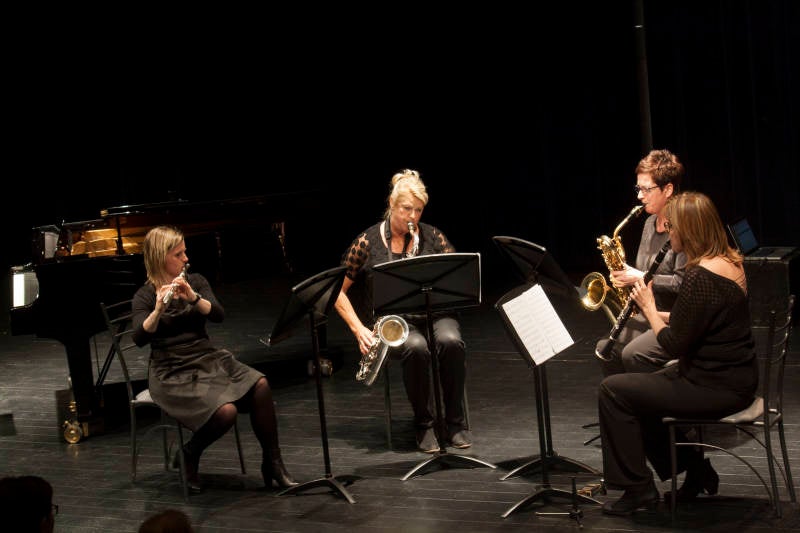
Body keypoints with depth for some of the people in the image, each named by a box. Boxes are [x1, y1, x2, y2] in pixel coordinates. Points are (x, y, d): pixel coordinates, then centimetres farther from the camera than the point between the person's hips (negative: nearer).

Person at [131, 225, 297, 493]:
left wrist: (193, 297, -23)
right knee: (226, 411, -30)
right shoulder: (145, 296, -3)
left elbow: (218, 314, -6)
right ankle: (189, 456, -1)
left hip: (208, 359, 5)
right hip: (173, 373, -5)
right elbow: (139, 338, -19)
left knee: (260, 386, -23)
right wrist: (159, 309, -35)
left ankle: (273, 463, -11)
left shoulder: (195, 282, 9)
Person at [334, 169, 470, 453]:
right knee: (416, 347, -36)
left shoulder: (432, 236, 5)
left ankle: (456, 421, -15)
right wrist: (358, 329, -10)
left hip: (432, 314, 2)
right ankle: (423, 423, -15)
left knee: (451, 342, -33)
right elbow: (338, 290, 2)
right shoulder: (368, 242, -2)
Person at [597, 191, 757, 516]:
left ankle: (638, 488, 5)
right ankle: (695, 471, 23)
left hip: (716, 389, -10)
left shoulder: (701, 277, -24)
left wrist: (648, 307, -7)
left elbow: (674, 346, -20)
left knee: (613, 391, -5)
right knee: (637, 391, 21)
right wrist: (655, 313, 7)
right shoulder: (728, 261, 7)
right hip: (733, 376, 10)